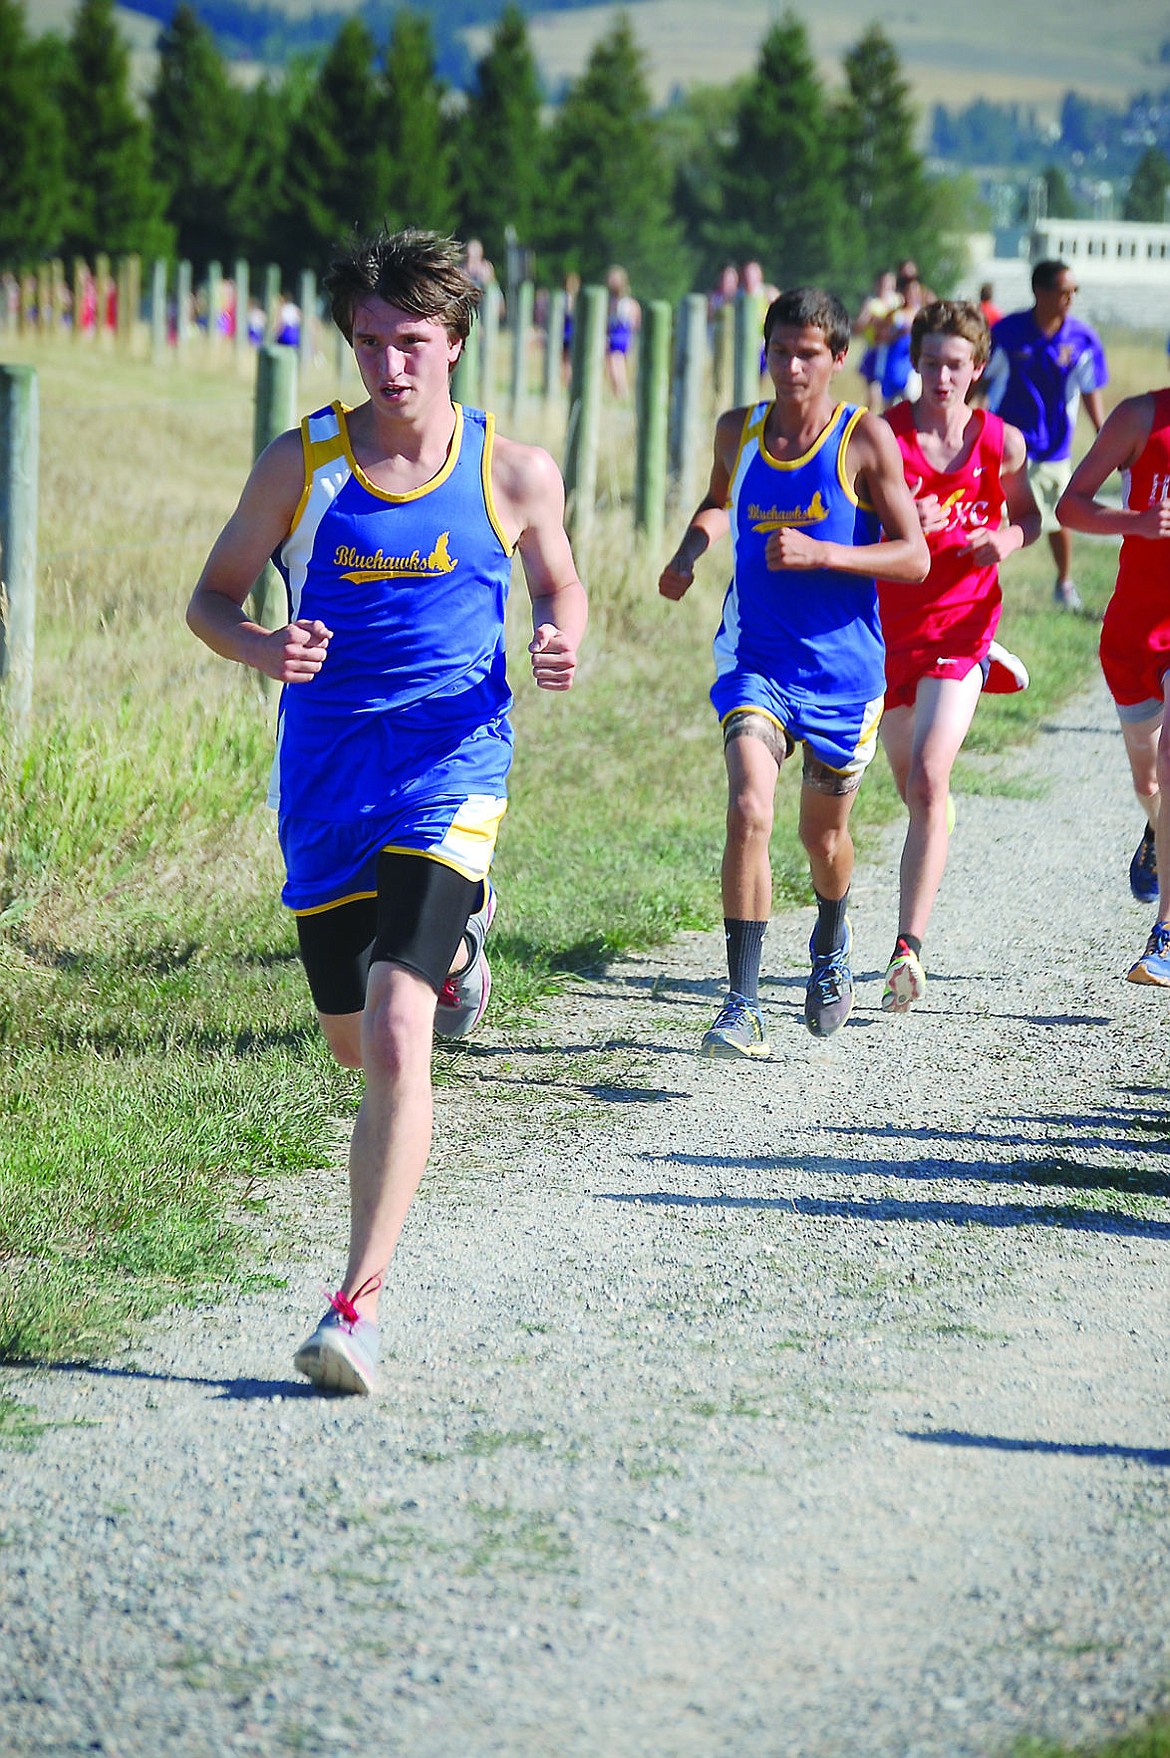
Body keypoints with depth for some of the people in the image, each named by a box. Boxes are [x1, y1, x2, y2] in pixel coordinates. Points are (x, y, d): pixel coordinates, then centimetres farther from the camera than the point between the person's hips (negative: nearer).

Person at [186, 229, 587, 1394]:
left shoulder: (513, 475, -2)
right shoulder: (301, 464, -2)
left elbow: (559, 589, 15)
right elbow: (210, 600, 6)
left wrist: (558, 647, -9)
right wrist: (262, 647, -17)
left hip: (451, 769, -3)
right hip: (326, 773, 3)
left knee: (398, 1035, -19)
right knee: (353, 1044, 16)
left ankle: (358, 1307, -15)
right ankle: (452, 941, 53)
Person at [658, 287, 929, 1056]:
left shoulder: (867, 438, -10)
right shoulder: (737, 431, 1)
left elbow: (915, 558, -11)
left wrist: (818, 554, -23)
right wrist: (689, 551, 4)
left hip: (843, 668, -1)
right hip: (756, 664, 1)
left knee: (824, 834, 15)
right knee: (749, 812, -21)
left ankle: (831, 946, 50)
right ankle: (744, 1005, -19)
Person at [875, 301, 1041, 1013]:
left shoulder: (1002, 442, -2)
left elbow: (1028, 515, 15)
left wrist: (1005, 540, -8)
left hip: (959, 625, -1)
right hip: (888, 626, 2)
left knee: (927, 782, -18)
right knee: (915, 788, 16)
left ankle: (909, 948, -20)